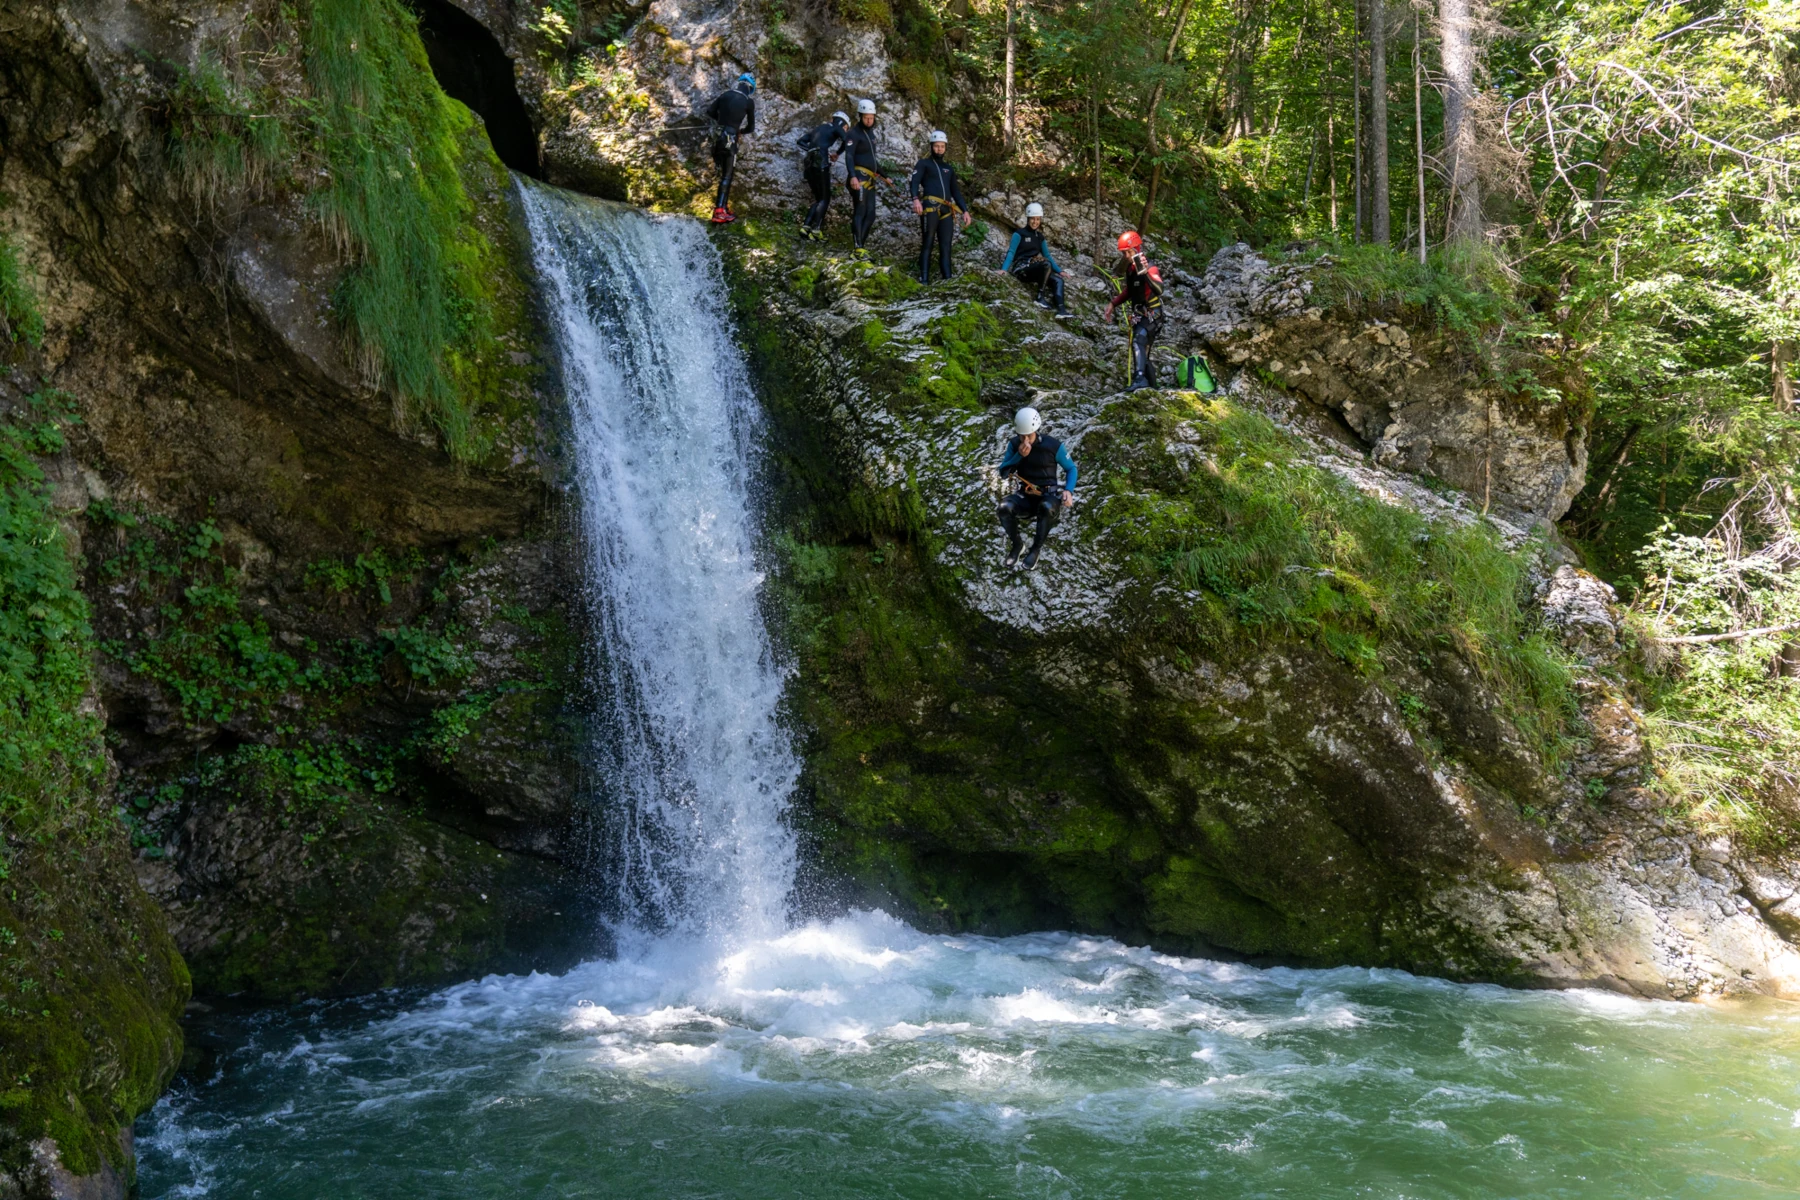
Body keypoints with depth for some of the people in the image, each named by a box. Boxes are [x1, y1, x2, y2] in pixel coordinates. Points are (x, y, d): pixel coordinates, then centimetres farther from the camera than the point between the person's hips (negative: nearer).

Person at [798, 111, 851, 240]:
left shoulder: (818, 129, 26)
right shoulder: (837, 128, 6)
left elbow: (801, 142, 21)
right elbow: (847, 140, -11)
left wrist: (811, 149, 8)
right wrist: (837, 153, 4)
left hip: (808, 165, 7)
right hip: (821, 164, -7)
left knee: (818, 198, 14)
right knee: (825, 199, 0)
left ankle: (806, 227, 1)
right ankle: (816, 229, -11)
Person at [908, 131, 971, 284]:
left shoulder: (949, 168, 27)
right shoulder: (923, 164, 10)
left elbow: (956, 191, 28)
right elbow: (914, 182, -4)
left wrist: (965, 210, 17)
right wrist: (915, 199, -23)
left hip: (947, 211, 5)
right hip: (930, 208, -5)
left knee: (946, 247, -1)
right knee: (927, 244, -8)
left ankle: (947, 279, -6)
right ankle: (924, 279, -13)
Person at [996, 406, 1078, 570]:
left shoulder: (1053, 446, -12)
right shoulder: (1014, 444, -3)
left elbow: (1071, 469, 1)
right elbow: (1003, 473, -5)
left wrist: (1068, 490, -18)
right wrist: (1019, 456, -20)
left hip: (1048, 494, -3)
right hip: (1025, 496, 3)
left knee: (1047, 508, -40)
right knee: (1004, 507, -31)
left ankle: (1035, 549, -17)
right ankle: (1016, 543, -4)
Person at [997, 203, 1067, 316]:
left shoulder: (1039, 236, 16)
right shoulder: (1019, 233, -3)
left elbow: (1047, 255, 21)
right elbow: (1011, 252, -12)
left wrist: (1059, 270, 14)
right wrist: (1004, 269, -27)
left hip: (1033, 270, 7)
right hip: (1021, 269, -7)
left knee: (1058, 279, -13)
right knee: (1046, 264, -31)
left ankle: (1061, 310, -27)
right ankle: (1039, 297, -26)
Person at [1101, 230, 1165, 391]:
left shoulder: (1150, 268, -19)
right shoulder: (1130, 268, 6)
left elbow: (1159, 290, -39)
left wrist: (1145, 273, -51)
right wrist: (1113, 304, 15)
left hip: (1152, 314, -9)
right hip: (1138, 315, 9)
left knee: (1138, 341, -32)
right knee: (1142, 354, 16)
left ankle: (1140, 379, -45)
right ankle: (1151, 385, 29)